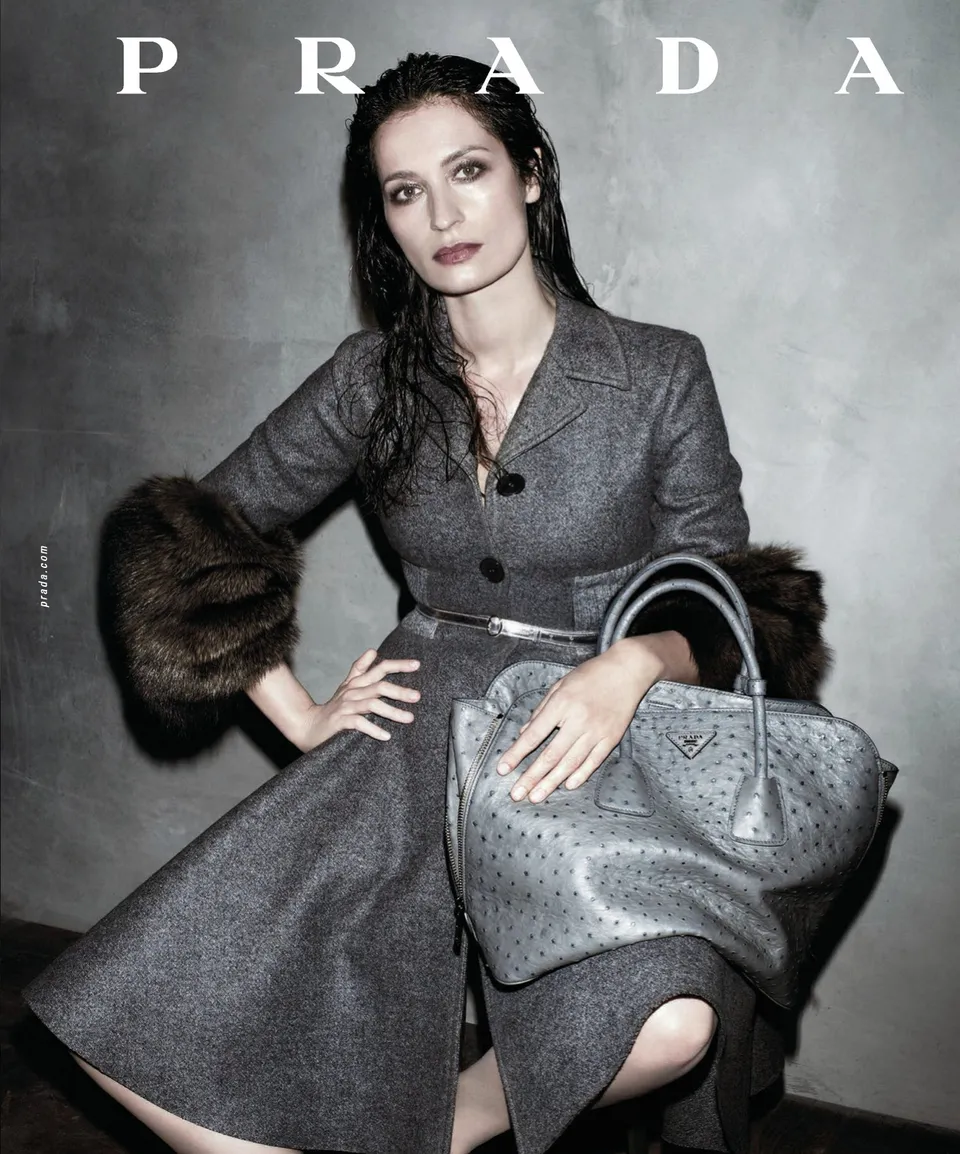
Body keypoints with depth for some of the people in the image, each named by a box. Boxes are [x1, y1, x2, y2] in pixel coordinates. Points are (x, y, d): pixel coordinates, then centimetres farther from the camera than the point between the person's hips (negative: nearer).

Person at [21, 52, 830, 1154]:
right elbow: (191, 532, 12)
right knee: (122, 1025, -14)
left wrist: (631, 667, -21)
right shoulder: (372, 380, 4)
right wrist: (301, 716, 3)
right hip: (415, 732, 2)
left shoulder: (658, 373, -2)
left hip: (593, 745, -1)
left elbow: (724, 601, 1)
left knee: (667, 1029, -34)